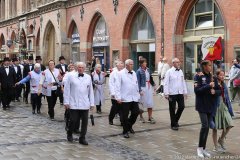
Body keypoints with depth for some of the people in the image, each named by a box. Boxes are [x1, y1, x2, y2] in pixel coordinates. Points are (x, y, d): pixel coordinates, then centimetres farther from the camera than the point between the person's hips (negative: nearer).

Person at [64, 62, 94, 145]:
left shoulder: (88, 77, 8)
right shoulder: (71, 76, 0)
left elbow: (91, 91, 10)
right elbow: (66, 89, 0)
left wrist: (92, 103, 7)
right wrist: (66, 102, -3)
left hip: (85, 104, 3)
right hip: (74, 104, -2)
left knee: (85, 122, 2)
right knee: (73, 120, 1)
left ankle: (82, 138, 16)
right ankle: (69, 134, 29)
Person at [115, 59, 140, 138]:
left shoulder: (134, 73, 11)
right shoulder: (121, 73, -6)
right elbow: (118, 86, -8)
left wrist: (138, 95, 15)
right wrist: (118, 97, -13)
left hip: (134, 98, 5)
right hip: (125, 98, -5)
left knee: (136, 112, 5)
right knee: (125, 115, 2)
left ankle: (129, 126, 31)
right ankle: (125, 131, 17)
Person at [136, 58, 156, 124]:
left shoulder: (148, 70, 6)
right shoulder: (139, 71, -9)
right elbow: (138, 81, -11)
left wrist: (153, 84, 15)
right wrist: (140, 90, -14)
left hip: (149, 87, 5)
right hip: (143, 88, -5)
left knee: (150, 103, 3)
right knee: (142, 103, 8)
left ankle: (150, 117, 9)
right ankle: (141, 116, 26)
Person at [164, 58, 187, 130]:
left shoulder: (180, 71, 9)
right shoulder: (169, 72, -6)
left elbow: (183, 82, 14)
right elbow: (166, 83, -8)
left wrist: (185, 92, 12)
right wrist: (166, 93, -13)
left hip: (180, 93, 5)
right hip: (172, 94, -5)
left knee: (181, 107, 5)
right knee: (172, 109, 4)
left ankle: (176, 120, 29)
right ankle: (173, 125, 16)